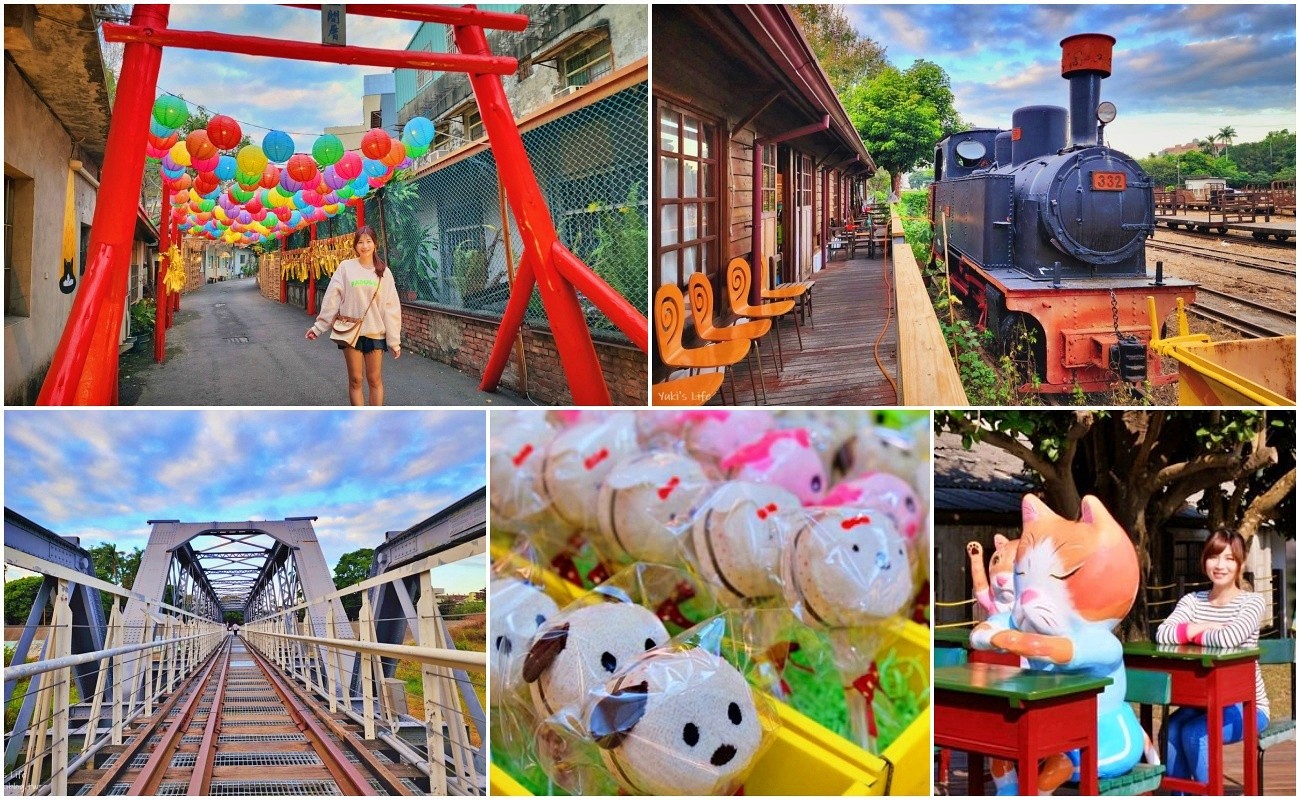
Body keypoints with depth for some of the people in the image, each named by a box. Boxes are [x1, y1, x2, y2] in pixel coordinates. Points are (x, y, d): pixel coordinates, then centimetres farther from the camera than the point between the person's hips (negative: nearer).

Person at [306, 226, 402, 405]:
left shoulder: (383, 272, 2)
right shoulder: (346, 267, -1)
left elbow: (391, 307, 1)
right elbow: (332, 299, 0)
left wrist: (394, 340, -1)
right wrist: (318, 327, -1)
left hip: (375, 333, 1)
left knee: (375, 380, 5)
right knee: (355, 380, 4)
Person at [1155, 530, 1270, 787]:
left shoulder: (1252, 602, -7)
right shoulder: (1192, 601, 4)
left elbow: (1229, 638, -28)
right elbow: (1162, 635, -15)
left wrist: (1193, 632, -12)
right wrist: (1208, 627, -21)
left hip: (1246, 705, -4)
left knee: (1195, 733, -27)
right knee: (1170, 730, -25)